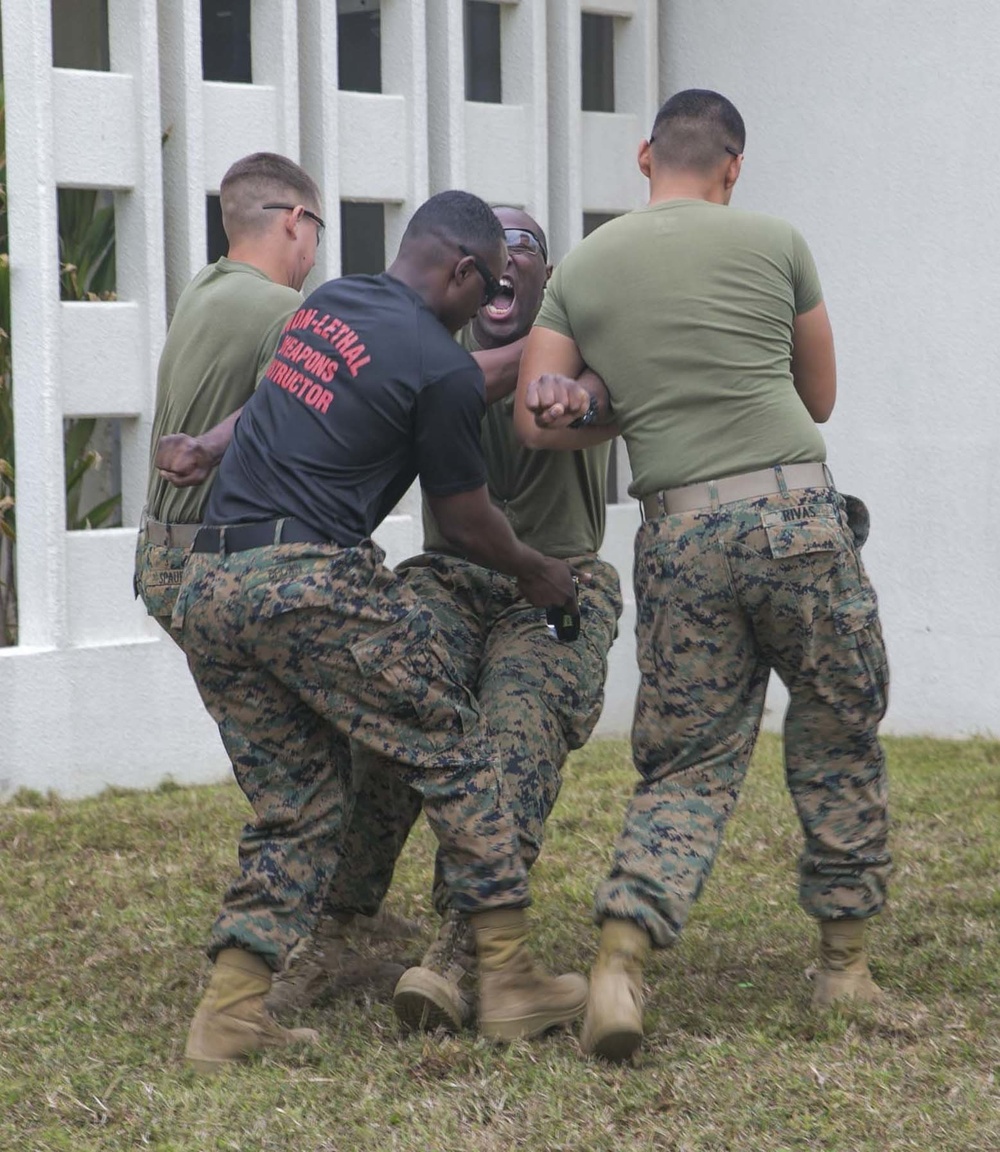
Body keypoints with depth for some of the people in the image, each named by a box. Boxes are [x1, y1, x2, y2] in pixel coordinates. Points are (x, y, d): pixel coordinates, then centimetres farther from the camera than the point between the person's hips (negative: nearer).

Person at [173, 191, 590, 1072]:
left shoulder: (327, 304, 16)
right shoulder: (441, 368, -5)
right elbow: (466, 520, 7)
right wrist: (536, 572, 24)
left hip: (207, 585, 7)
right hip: (313, 581, -7)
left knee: (297, 807, 14)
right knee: (455, 759, 7)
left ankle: (230, 1010, 3)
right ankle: (510, 981, 9)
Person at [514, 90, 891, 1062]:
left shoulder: (582, 268, 11)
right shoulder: (773, 243, 7)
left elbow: (535, 424, 8)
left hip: (679, 533, 2)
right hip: (796, 508, -2)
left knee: (688, 765, 8)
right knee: (840, 737, 15)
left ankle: (620, 957, -10)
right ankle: (843, 961, 21)